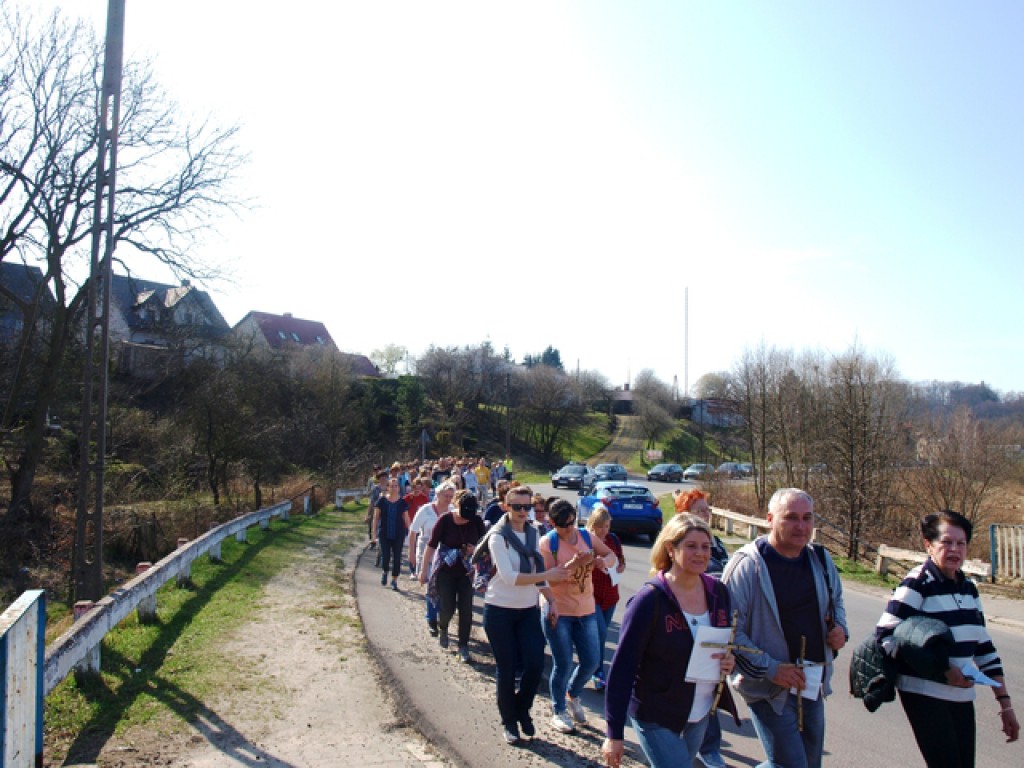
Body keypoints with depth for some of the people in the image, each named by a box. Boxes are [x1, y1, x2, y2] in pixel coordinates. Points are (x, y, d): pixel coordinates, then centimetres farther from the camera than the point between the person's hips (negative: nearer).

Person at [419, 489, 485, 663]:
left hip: (466, 571, 2)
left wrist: (475, 549, -16)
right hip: (445, 570, -2)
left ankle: (463, 646, 14)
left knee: (466, 609, 0)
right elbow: (431, 546, -10)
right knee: (448, 608, -1)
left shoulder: (477, 521, -9)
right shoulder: (445, 521, -17)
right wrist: (423, 570, -8)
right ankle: (443, 628, 35)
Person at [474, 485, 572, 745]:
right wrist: (547, 576, -28)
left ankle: (522, 710, 26)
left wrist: (551, 599, 1)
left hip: (529, 609, 5)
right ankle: (508, 721, 26)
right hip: (500, 611, -5)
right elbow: (509, 577, -24)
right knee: (506, 669, 5)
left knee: (535, 664, -1)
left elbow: (538, 570, 11)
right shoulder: (498, 537, -14)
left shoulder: (534, 533, 4)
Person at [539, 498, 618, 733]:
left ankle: (573, 695, 38)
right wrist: (573, 564, -32)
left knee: (591, 661, 9)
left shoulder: (586, 536, 0)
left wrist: (604, 561, -17)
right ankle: (559, 712, 24)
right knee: (563, 665, 3)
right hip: (558, 611, -4)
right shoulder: (547, 542, -12)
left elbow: (612, 556, 7)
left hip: (586, 610, 4)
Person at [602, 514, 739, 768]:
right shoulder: (650, 599, -20)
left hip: (701, 716, 6)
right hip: (656, 718, -6)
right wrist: (613, 733, -16)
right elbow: (622, 666, -17)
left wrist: (729, 661, -10)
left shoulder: (718, 593, -3)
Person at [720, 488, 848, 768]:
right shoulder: (747, 564, -18)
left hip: (813, 685, 7)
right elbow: (729, 629, -18)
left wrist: (840, 629, 2)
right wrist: (770, 669, -21)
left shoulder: (820, 560, 4)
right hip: (769, 687, -7)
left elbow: (836, 600, 23)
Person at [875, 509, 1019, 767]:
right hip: (924, 694, -7)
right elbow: (886, 635, -17)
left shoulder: (968, 588, 11)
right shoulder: (917, 583, -11)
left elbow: (984, 646, 17)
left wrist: (1004, 702, 15)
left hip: (962, 697, 7)